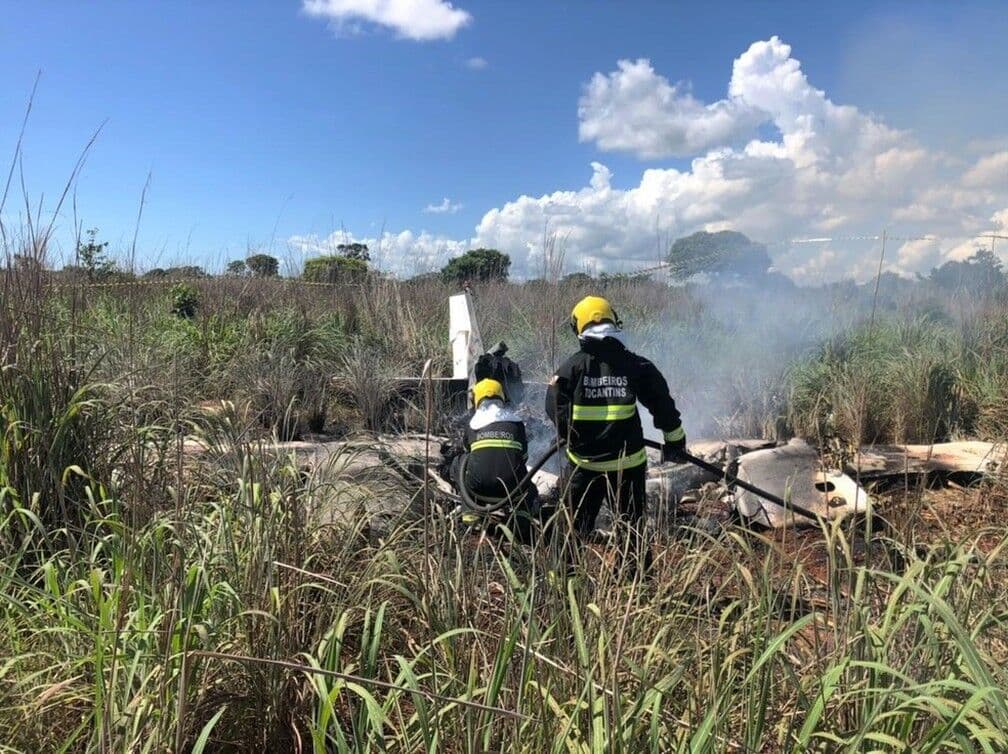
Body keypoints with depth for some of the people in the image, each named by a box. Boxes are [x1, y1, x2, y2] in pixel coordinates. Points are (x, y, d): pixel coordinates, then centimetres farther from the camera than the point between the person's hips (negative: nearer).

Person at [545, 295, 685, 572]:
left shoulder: (572, 367, -7)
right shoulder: (636, 365, -5)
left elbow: (555, 407, -6)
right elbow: (662, 405, 1)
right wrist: (675, 439, 15)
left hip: (584, 462, 0)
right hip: (628, 462, 0)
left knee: (576, 523, 14)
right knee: (632, 523, 13)